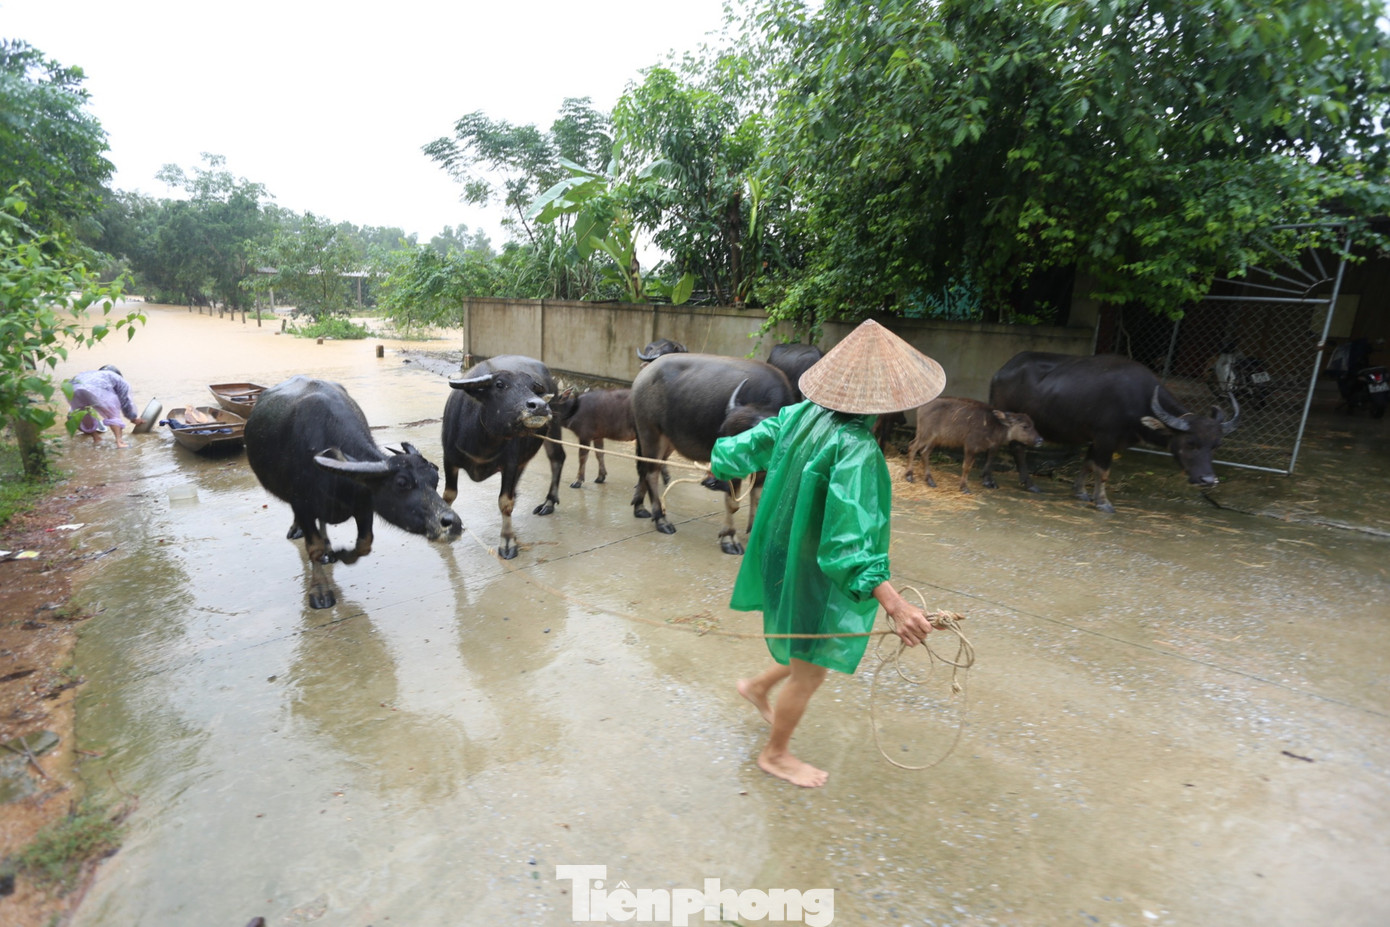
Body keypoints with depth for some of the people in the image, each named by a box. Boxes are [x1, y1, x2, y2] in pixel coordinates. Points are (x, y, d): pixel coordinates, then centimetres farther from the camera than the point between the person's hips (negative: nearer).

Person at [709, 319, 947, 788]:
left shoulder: (802, 413, -6)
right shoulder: (856, 448, -30)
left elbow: (745, 447, 7)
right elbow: (849, 532, -37)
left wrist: (721, 461, 28)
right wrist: (893, 602, -41)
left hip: (787, 553, 9)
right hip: (816, 573, -8)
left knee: (825, 644, 28)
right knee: (812, 670, 14)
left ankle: (758, 686, 45)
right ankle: (776, 755, 37)